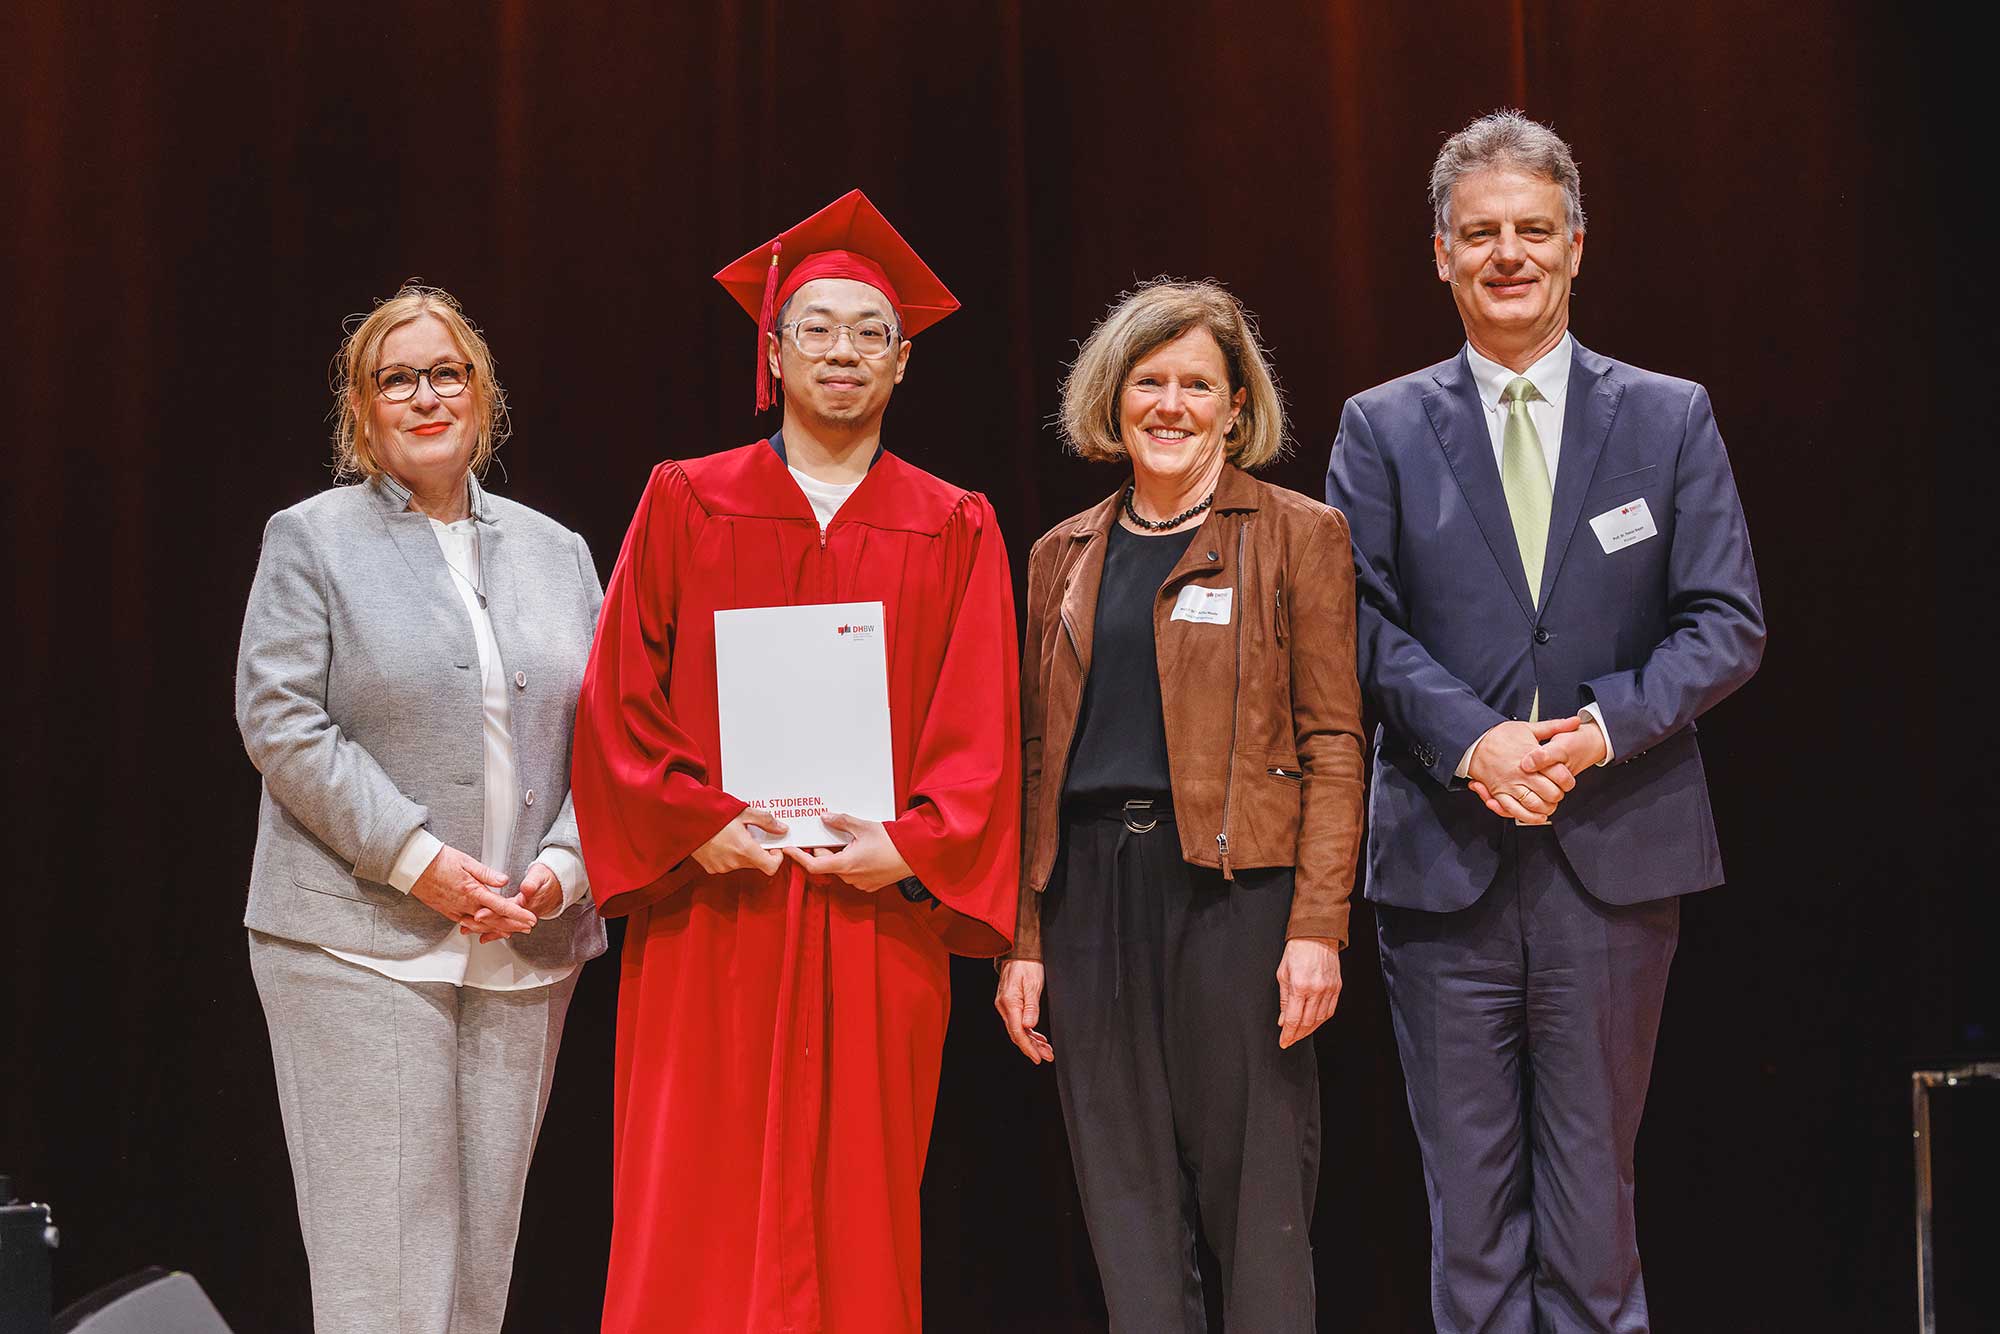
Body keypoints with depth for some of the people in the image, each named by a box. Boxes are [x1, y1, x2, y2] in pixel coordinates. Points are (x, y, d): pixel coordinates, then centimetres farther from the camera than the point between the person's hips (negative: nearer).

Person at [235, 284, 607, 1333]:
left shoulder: (555, 552, 15)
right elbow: (280, 722, -6)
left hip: (525, 949, 4)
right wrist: (415, 859, -14)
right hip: (359, 941, -4)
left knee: (483, 1246, 6)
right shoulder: (310, 539, 4)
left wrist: (563, 864, -6)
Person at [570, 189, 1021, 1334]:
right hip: (713, 905, -1)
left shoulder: (954, 532, 10)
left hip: (878, 911, 1)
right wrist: (696, 822, -10)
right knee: (697, 1222, -2)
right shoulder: (686, 506, 9)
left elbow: (982, 730, 4)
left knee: (855, 1217, 2)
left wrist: (910, 844, -11)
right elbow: (620, 696, 3)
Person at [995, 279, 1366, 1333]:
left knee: (1253, 1186, -2)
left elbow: (1331, 744, -3)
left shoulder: (1298, 536, 3)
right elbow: (1035, 756, 14)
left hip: (1234, 884, -4)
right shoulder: (1063, 554, 15)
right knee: (1125, 1196, 6)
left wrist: (1317, 926, -12)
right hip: (1091, 888, 4)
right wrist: (1020, 939, 7)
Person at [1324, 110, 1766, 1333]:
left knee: (1592, 1176, 6)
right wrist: (1471, 739, -15)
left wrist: (1607, 727, -13)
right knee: (1470, 1186, 5)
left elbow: (1728, 624, 2)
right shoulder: (1381, 428, 7)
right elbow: (1362, 624, 0)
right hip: (1446, 854, 0)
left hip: (1617, 852, 0)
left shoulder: (1671, 417, 7)